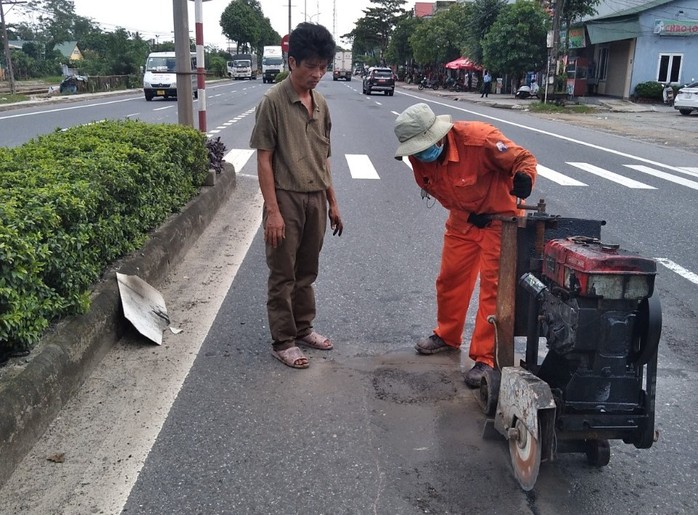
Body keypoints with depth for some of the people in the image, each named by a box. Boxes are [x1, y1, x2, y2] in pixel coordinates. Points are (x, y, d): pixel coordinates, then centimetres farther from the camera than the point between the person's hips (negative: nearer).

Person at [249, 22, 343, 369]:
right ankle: (282, 342, 16)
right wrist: (272, 210, -16)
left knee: (307, 272, 17)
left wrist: (332, 202, 15)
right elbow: (264, 159, -12)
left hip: (316, 200, 6)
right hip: (286, 200, -6)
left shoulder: (321, 104, 9)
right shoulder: (273, 101, -11)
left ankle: (303, 329, 32)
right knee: (282, 276, 4)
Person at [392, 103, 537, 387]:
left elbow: (524, 159, -22)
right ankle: (447, 336, 35)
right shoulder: (419, 159, -14)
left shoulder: (479, 138, -32)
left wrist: (523, 178, -46)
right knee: (450, 278, 12)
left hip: (499, 218, -5)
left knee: (493, 286, -5)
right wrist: (467, 214, -9)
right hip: (462, 220, 6)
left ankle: (485, 358, 4)